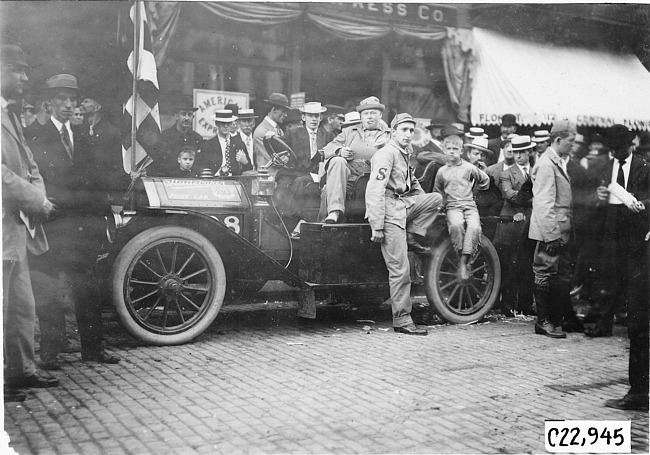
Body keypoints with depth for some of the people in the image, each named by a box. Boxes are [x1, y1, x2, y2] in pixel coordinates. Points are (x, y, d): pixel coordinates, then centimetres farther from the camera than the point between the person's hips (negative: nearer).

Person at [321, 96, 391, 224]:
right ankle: (335, 210, -38)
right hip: (348, 175, 1)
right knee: (337, 161, -32)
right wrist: (339, 151, -7)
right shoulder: (349, 131, 29)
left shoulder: (388, 136, 23)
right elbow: (327, 149, 18)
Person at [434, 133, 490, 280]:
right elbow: (437, 192, 26)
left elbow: (485, 180, 22)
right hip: (453, 207, 0)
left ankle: (463, 264, -27)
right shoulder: (442, 171, 12)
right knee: (456, 225, -35)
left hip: (470, 205, 0)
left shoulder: (469, 168, 8)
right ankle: (461, 256, -20)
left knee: (474, 227, -31)